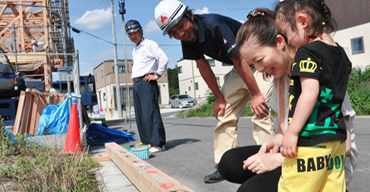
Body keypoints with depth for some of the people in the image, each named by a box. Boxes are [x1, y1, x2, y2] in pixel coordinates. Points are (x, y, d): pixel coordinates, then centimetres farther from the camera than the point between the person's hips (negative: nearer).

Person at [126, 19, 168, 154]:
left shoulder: (149, 44, -2)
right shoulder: (134, 50, 23)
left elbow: (164, 59, -12)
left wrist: (157, 75, -11)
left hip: (147, 82, -9)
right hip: (136, 84, 9)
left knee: (150, 113, -13)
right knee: (139, 116, 6)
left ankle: (158, 143, -11)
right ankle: (146, 142, 13)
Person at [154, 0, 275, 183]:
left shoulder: (214, 25, -30)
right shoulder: (187, 40, -7)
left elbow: (240, 60, -28)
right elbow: (204, 68, 2)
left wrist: (256, 95, -24)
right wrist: (219, 97, 3)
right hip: (237, 68, 8)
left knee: (260, 110, -21)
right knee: (225, 112, 3)